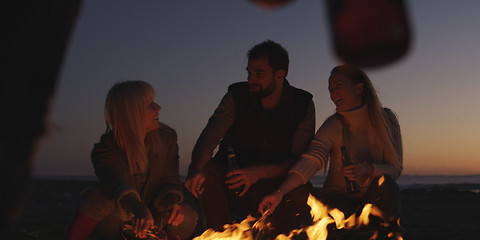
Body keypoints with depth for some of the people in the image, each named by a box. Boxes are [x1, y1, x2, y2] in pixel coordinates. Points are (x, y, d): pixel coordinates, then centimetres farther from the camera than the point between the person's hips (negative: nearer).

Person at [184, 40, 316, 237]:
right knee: (206, 170, -29)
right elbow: (207, 139, -17)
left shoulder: (303, 105, -5)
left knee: (303, 195, -32)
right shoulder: (237, 96, -5)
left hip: (277, 190, 0)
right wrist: (196, 169, -39)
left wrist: (261, 172, -30)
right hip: (233, 188, 1)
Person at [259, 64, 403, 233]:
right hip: (338, 196, -2)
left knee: (385, 182, -30)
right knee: (344, 217, -35)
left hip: (373, 197, 2)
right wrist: (281, 191, -45)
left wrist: (368, 170, -27)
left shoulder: (386, 119, -4)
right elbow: (313, 158, -28)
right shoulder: (334, 126, -11)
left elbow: (396, 168, -4)